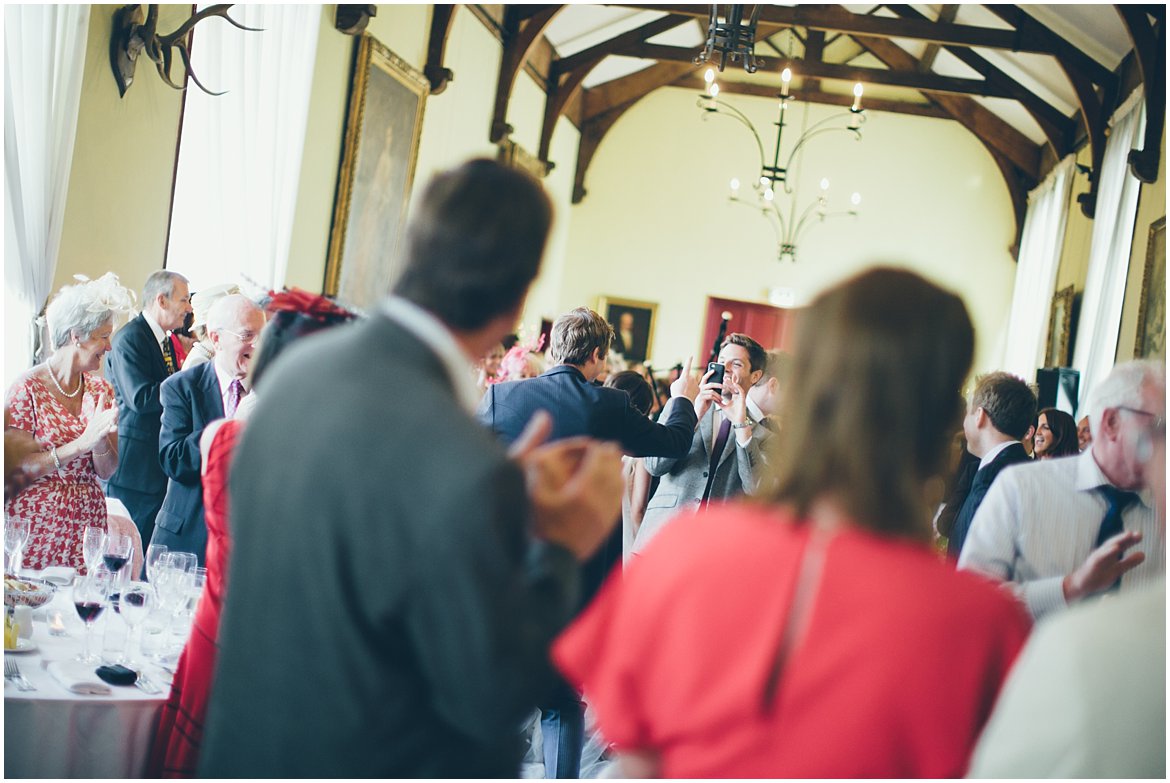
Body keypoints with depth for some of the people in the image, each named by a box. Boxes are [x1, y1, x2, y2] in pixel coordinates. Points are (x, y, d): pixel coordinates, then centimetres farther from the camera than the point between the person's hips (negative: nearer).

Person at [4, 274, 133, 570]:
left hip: (87, 525, 4)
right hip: (36, 528, -4)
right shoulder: (28, 388, -7)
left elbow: (107, 471, 7)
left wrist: (101, 441, -14)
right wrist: (80, 444, -18)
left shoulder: (101, 390, 8)